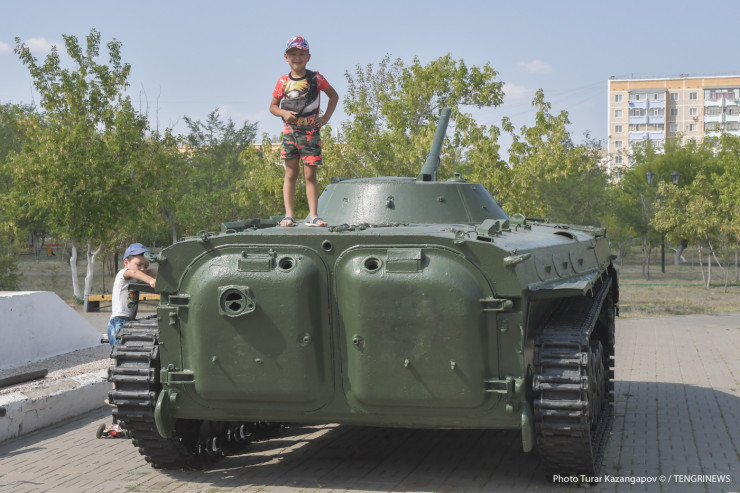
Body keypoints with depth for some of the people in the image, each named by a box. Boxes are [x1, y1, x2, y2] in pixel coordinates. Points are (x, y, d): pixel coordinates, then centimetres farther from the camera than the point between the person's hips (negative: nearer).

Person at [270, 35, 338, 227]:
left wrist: (326, 117, 5)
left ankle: (312, 216, -1)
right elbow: (273, 106, 15)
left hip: (310, 131, -1)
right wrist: (284, 113, -7)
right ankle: (289, 215, 0)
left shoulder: (315, 78, 4)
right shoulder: (283, 81, 7)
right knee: (290, 174, 0)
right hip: (290, 130, 1)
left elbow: (334, 95, 15)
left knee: (310, 175, -2)